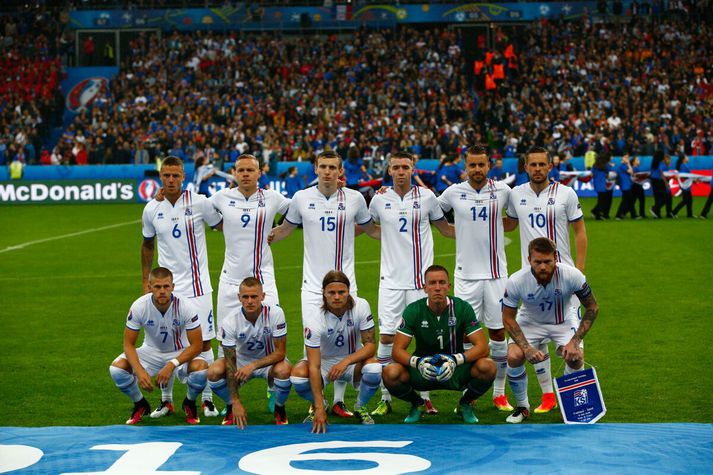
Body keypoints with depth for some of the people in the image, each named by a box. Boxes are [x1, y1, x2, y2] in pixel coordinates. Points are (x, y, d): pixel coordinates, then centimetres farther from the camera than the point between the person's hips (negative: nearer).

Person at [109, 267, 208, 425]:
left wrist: (171, 365, -34)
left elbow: (196, 346, -21)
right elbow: (128, 344, -15)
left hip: (181, 353, -2)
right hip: (151, 352, 2)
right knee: (116, 367, -23)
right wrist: (140, 371, -32)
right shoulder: (139, 306, -22)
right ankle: (140, 405, 7)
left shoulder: (185, 307, -25)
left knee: (201, 368, -34)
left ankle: (189, 404, 1)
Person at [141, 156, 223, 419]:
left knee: (203, 342, -1)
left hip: (197, 285, -2)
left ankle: (207, 399, 10)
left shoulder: (199, 202, -6)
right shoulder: (151, 209, 3)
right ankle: (166, 400, 17)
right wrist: (145, 281, 14)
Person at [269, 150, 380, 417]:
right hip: (313, 283, 0)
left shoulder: (354, 198, 2)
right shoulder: (302, 198, 2)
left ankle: (339, 401, 13)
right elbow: (285, 229, 18)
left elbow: (371, 229, 18)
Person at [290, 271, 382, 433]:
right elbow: (314, 366, -29)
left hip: (352, 360, 1)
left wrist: (346, 362, -36)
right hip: (324, 362, -1)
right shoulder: (314, 321, -26)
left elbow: (371, 345, -17)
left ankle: (360, 407, 1)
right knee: (298, 375, -31)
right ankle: (317, 407, 4)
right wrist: (319, 408, -36)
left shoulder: (361, 307, -20)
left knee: (374, 368, -32)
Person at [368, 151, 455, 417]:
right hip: (391, 280, 0)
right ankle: (385, 398, 7)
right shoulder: (380, 199, 4)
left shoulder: (426, 196, 2)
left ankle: (424, 397, 12)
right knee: (386, 338, -3)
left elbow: (445, 228, 14)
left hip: (421, 279, 0)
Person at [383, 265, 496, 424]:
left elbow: (482, 347, -15)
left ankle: (465, 403, 4)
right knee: (391, 373, -29)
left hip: (456, 370, 0)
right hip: (422, 369, 0)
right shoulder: (413, 310, -11)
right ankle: (416, 403, 6)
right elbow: (397, 351, -13)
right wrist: (417, 362, -34)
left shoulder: (462, 308, -11)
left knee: (487, 367, -29)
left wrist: (456, 360, -33)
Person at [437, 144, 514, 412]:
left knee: (498, 332, 5)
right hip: (466, 274, 0)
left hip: (496, 273, 1)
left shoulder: (502, 191, 1)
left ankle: (499, 392, 16)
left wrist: (495, 229, 8)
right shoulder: (454, 192, 1)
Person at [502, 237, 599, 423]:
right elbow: (508, 318, -16)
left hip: (563, 321, 0)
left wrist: (575, 341, -24)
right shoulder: (516, 281, -29)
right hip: (529, 322, 0)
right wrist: (527, 348, -28)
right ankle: (522, 406, 2)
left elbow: (592, 308, -15)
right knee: (514, 356, -24)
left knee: (575, 358, -25)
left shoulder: (572, 275, -30)